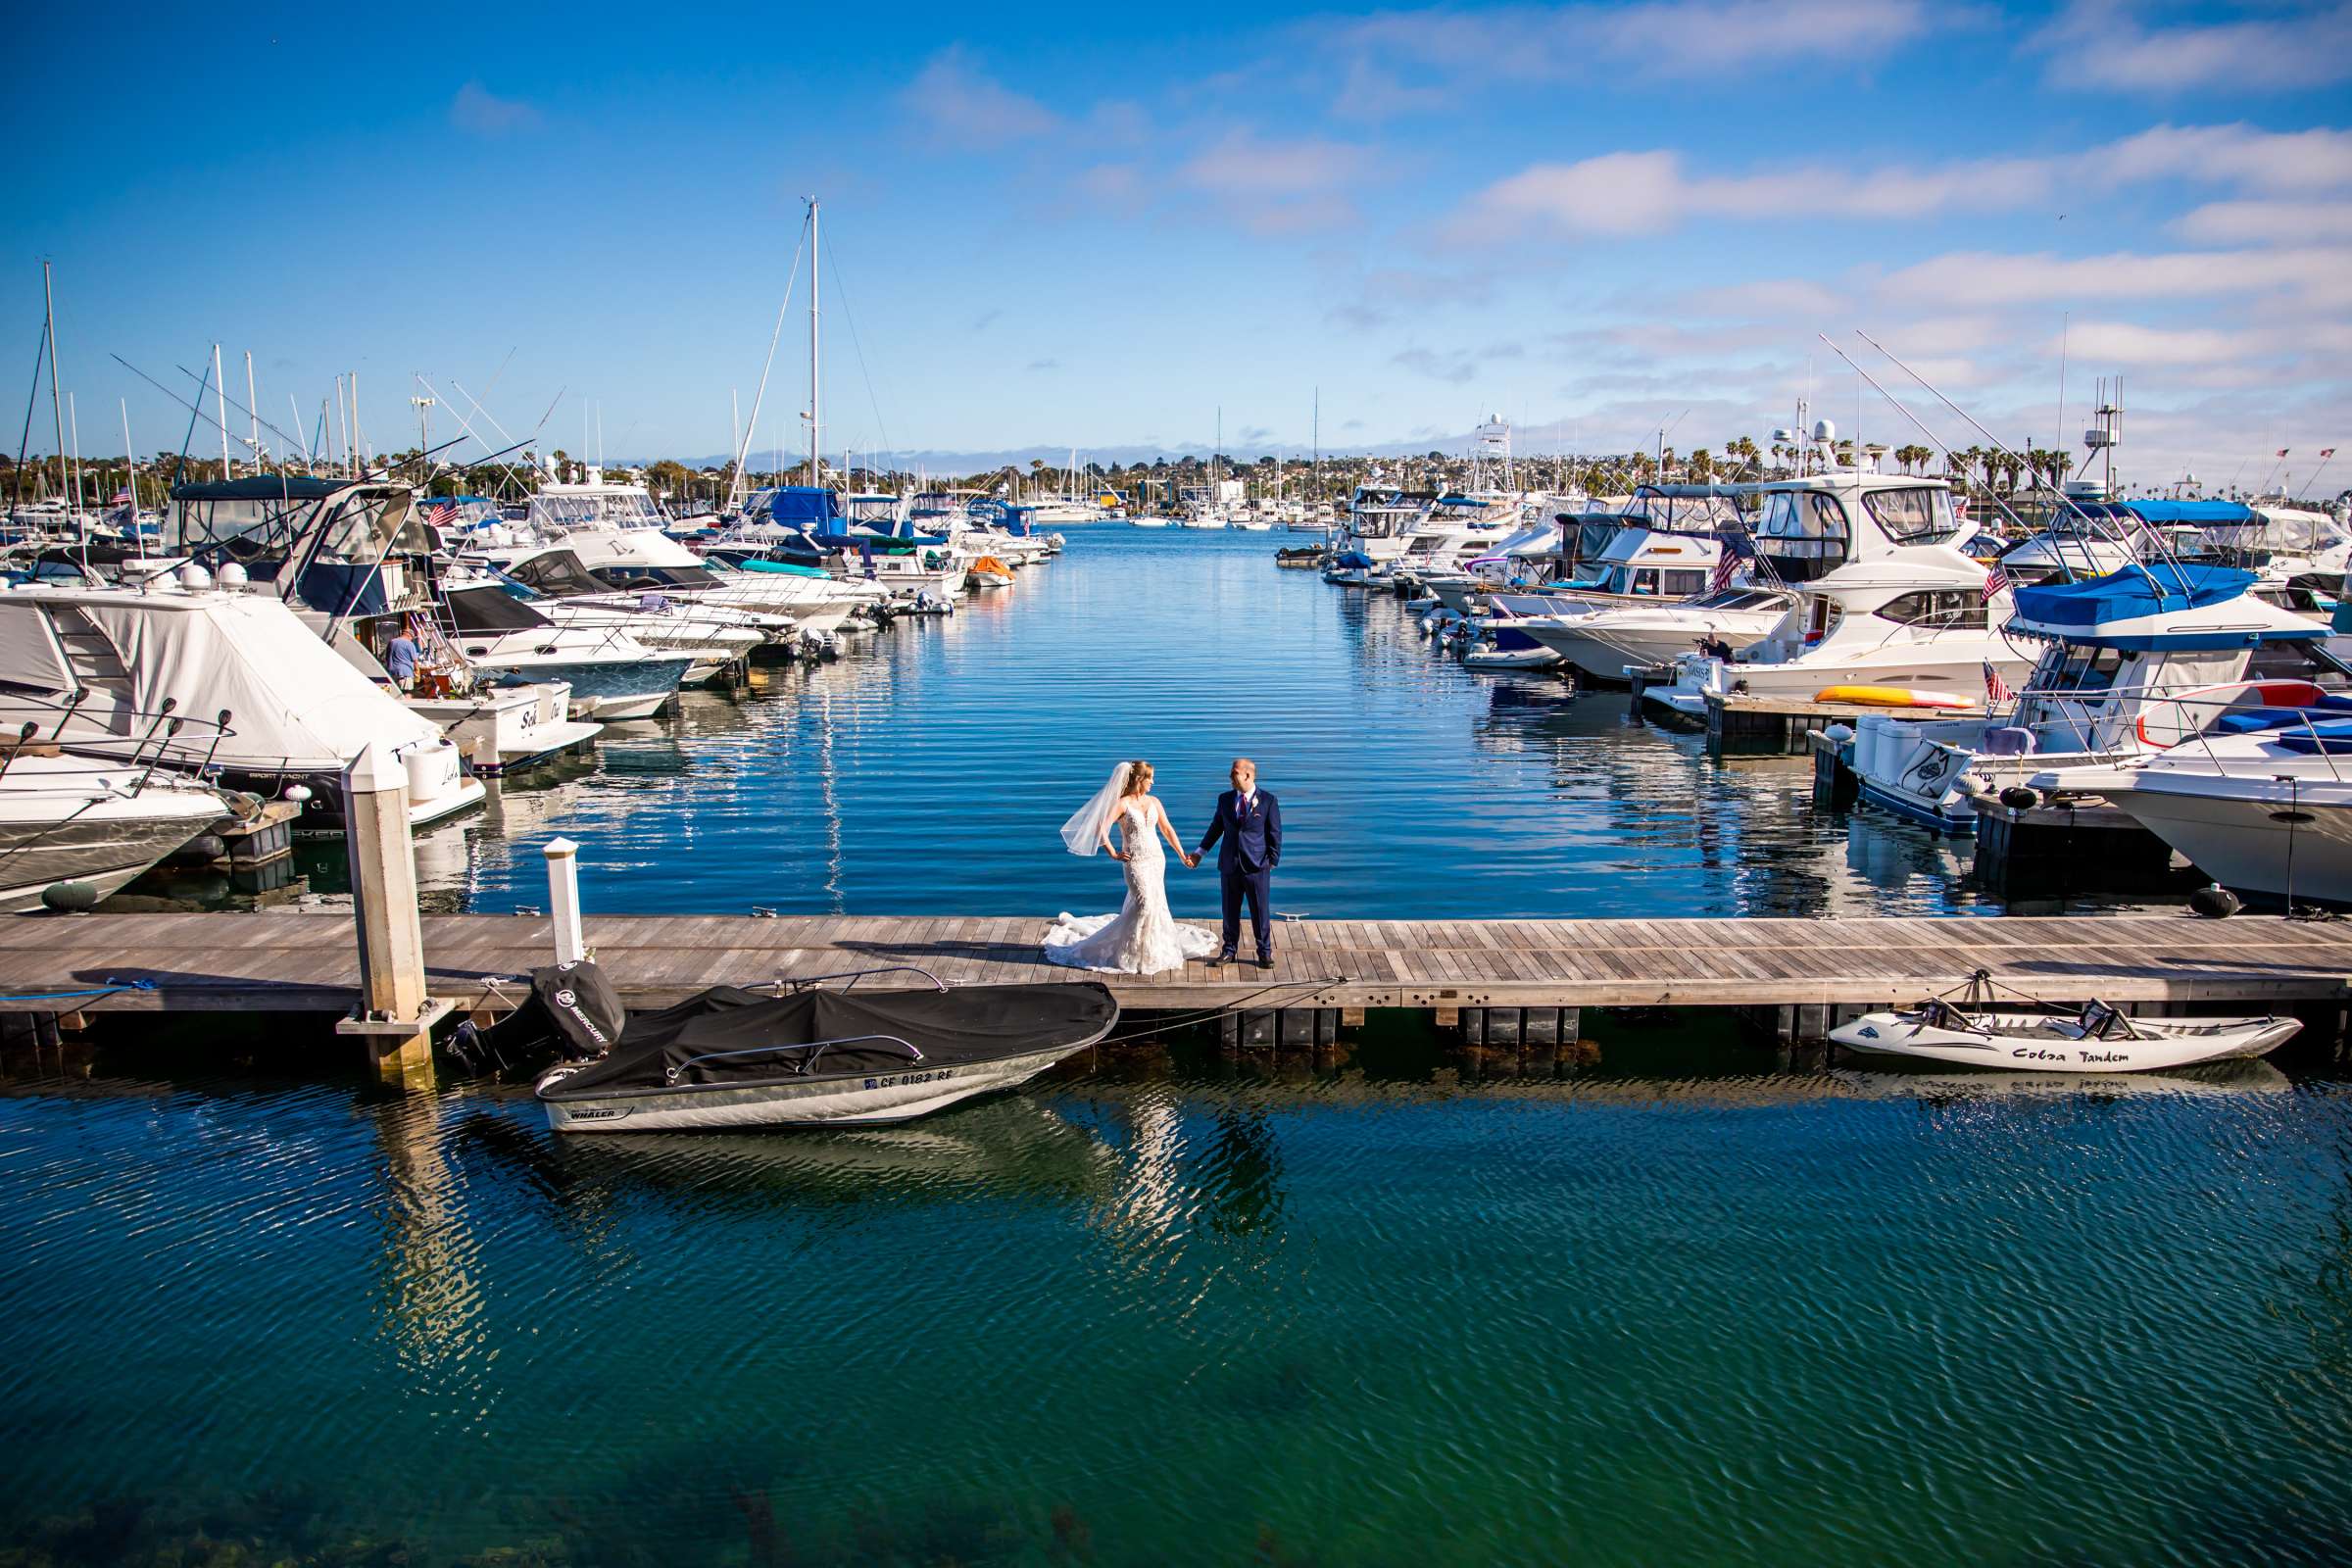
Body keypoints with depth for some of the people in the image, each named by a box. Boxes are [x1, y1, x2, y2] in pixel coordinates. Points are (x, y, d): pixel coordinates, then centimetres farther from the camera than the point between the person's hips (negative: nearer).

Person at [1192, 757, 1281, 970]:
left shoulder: (1268, 800, -4)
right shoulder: (1225, 799, 6)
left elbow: (1275, 833, -2)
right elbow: (1216, 827, 13)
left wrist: (1273, 861, -4)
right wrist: (1200, 852, 8)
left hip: (1257, 865, -3)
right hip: (1229, 865, 3)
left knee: (1260, 911, 3)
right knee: (1230, 910, 10)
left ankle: (1265, 953, 15)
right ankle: (1229, 950, 22)